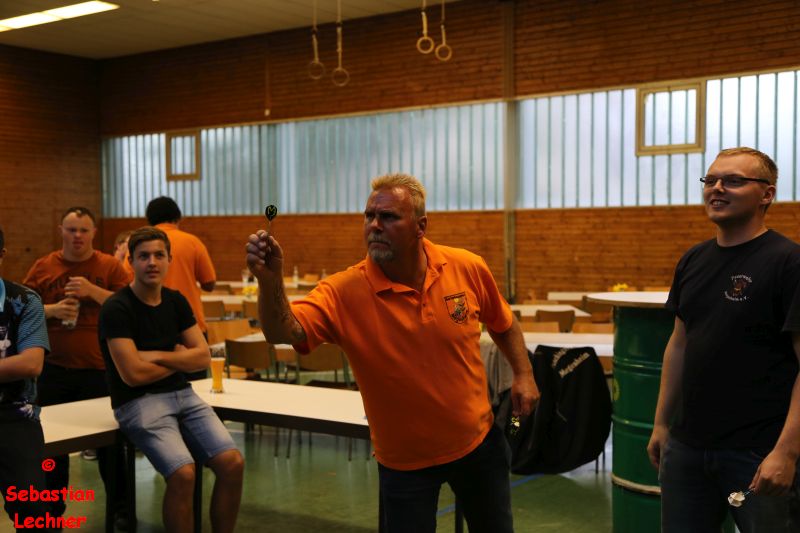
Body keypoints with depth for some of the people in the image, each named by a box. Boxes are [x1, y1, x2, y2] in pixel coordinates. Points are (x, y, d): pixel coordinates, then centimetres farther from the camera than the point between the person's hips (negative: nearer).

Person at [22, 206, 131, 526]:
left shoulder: (110, 266, -1)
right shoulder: (43, 267, 4)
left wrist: (93, 291, -20)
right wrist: (52, 310, -13)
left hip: (99, 368, -2)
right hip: (53, 368, 2)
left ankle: (121, 507, 20)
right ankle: (52, 508, 28)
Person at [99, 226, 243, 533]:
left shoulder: (176, 301, 9)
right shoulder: (117, 308, -10)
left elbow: (203, 358, 5)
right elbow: (133, 374, -17)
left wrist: (157, 355, -9)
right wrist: (178, 357, -1)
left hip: (182, 395, 6)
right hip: (138, 402, -6)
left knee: (233, 463, -14)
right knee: (183, 473, -28)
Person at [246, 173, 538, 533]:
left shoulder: (468, 268, -12)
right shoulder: (343, 292, -20)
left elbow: (502, 323, 7)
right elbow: (282, 332, -35)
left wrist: (523, 374, 1)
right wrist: (270, 280, -51)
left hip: (478, 440, 3)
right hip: (405, 460, -3)